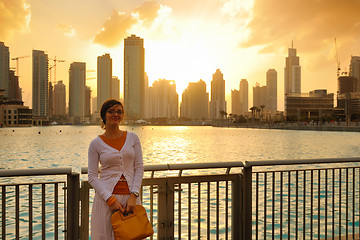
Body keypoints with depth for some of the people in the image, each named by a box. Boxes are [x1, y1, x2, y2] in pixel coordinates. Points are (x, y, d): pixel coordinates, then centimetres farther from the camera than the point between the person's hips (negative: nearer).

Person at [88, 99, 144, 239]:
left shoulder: (132, 138, 5)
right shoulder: (96, 144, -1)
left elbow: (139, 168, 2)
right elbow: (92, 176, -3)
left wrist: (134, 195, -9)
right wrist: (110, 199, -12)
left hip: (130, 196, 2)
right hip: (106, 197, -1)